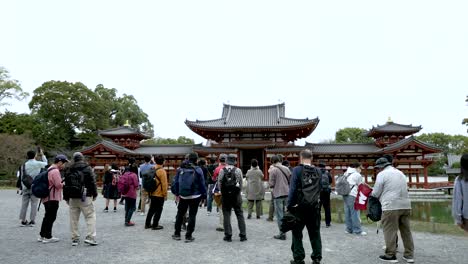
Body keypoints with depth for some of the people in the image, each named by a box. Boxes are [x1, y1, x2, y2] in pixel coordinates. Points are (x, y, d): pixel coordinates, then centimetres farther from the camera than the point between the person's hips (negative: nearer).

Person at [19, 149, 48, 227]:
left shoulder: (24, 165, 1)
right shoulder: (38, 164, -7)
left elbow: (22, 177, 5)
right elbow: (46, 163, 16)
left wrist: (23, 187, 13)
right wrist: (42, 154, 24)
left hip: (26, 187, 3)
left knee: (24, 204, 8)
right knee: (34, 204, 3)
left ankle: (23, 220, 11)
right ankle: (32, 220, 2)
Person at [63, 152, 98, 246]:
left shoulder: (68, 170, 10)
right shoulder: (87, 168, -4)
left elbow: (66, 184, 13)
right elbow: (92, 182, -6)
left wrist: (66, 198, 19)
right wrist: (94, 194, 3)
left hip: (72, 197, 5)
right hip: (85, 197, -5)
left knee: (74, 218, 11)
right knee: (90, 216, -1)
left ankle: (75, 239, 15)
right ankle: (90, 237, -9)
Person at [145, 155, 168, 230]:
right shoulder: (162, 171, -18)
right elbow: (164, 184, -18)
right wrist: (165, 194, -9)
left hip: (152, 193, 7)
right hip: (159, 194, -7)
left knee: (151, 209, 18)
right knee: (158, 210, 5)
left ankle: (147, 224, 25)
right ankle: (155, 225, 9)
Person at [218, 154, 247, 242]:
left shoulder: (222, 171, -4)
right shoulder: (238, 170, -5)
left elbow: (219, 183, -1)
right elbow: (241, 183, -1)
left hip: (225, 195, 0)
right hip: (236, 195, 0)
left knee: (226, 215, 7)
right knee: (240, 214, 9)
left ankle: (228, 235, 8)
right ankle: (243, 235, 11)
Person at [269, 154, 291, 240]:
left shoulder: (273, 170, -10)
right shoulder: (286, 169, 6)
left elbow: (271, 184, -9)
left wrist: (270, 173, 3)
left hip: (278, 194, -5)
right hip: (287, 194, 6)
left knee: (280, 215, 2)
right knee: (284, 213, 17)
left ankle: (282, 234, 4)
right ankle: (284, 232, 23)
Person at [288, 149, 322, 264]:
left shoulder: (297, 170, -12)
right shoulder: (317, 171, 1)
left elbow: (293, 189, -14)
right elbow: (320, 189, 5)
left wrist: (289, 205, -9)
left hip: (299, 206, -4)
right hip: (314, 206, 4)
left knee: (297, 234, 8)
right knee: (315, 233, 15)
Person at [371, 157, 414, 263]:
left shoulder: (382, 174, -3)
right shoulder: (400, 173, 20)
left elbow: (376, 193, -4)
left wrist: (371, 194, 18)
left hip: (391, 206, -7)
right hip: (405, 205, 7)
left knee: (390, 231, 0)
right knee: (406, 230, 12)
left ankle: (391, 255, 5)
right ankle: (409, 255, 18)